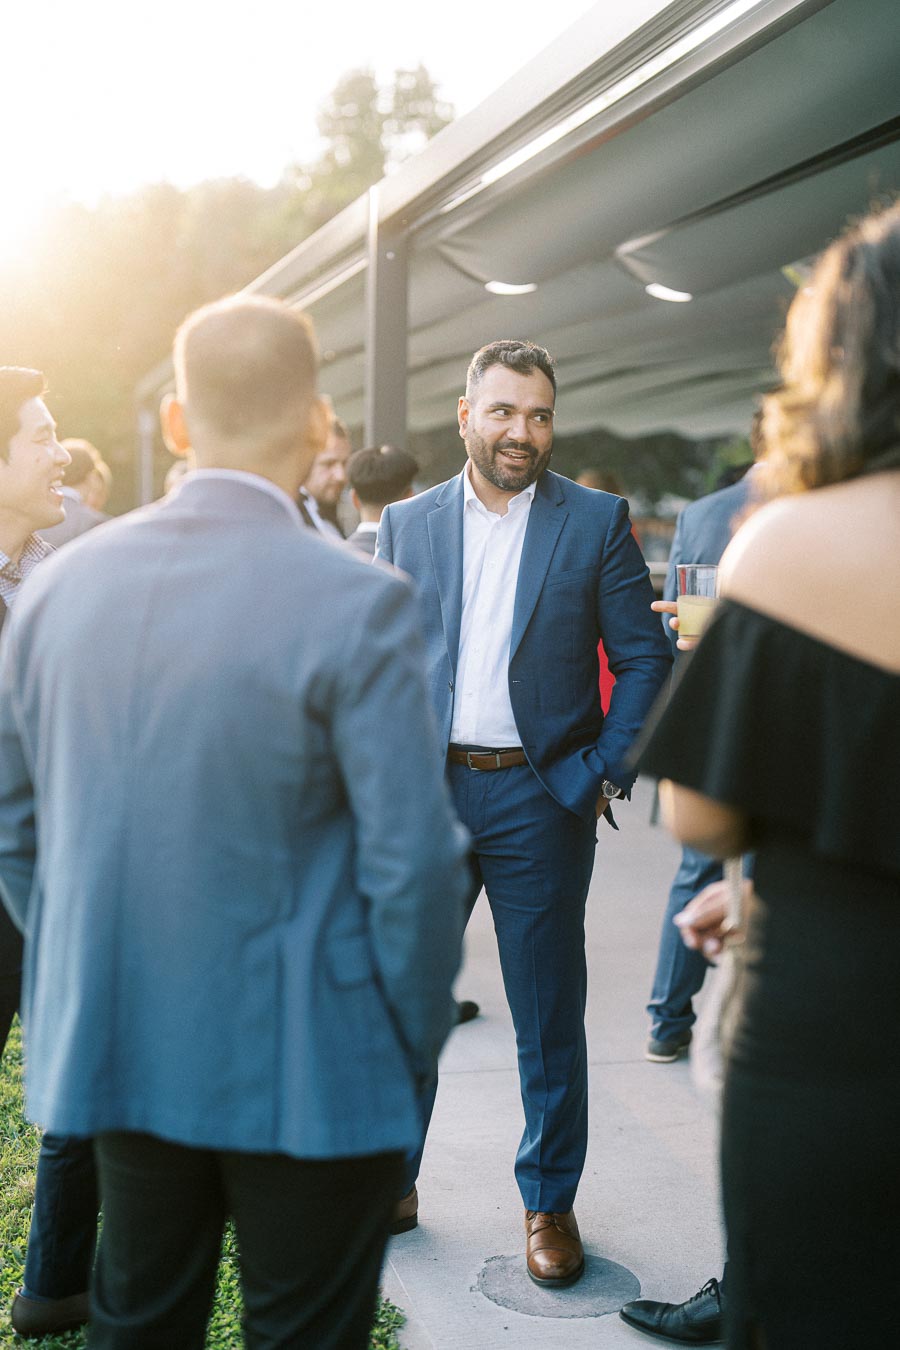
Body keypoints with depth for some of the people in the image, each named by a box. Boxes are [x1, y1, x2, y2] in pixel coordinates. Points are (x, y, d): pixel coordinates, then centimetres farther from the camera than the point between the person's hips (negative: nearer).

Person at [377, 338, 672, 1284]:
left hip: (539, 797, -2)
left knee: (548, 1016, 8)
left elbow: (644, 656, 0)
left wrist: (610, 771, -8)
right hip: (425, 792, 2)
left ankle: (549, 1202, 24)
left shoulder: (597, 522, 0)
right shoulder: (406, 524, 6)